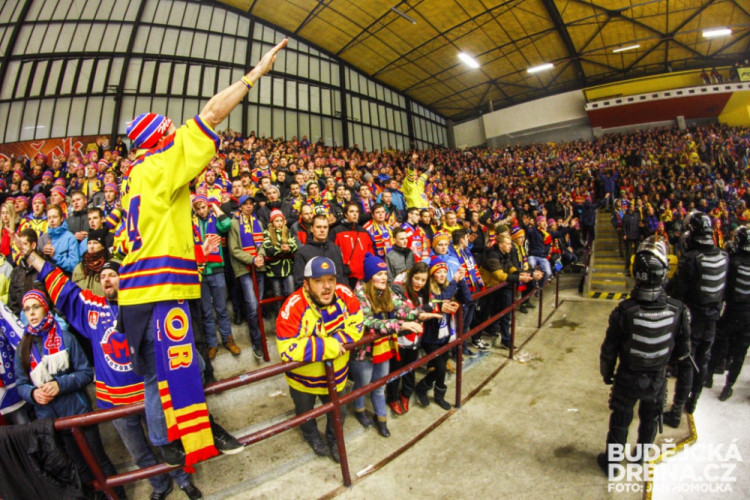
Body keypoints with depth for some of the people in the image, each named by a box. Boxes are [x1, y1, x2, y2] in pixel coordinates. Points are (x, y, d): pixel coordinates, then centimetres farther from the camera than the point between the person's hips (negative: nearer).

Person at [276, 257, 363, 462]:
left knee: (338, 412, 25)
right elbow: (287, 349, -38)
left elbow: (357, 323, -11)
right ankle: (312, 436, 64)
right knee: (305, 412, 29)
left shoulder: (344, 294, -22)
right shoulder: (294, 307, -34)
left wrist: (338, 341, -27)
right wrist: (328, 347, -35)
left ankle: (334, 439, 59)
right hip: (303, 377, -2)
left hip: (336, 374, 2)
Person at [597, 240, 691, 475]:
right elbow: (683, 351, -7)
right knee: (650, 420, 27)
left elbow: (609, 350, -17)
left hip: (628, 378, -2)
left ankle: (611, 462, 37)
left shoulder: (624, 311, -28)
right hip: (658, 379, 2)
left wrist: (606, 374, 2)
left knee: (620, 422, 18)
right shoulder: (678, 310, -21)